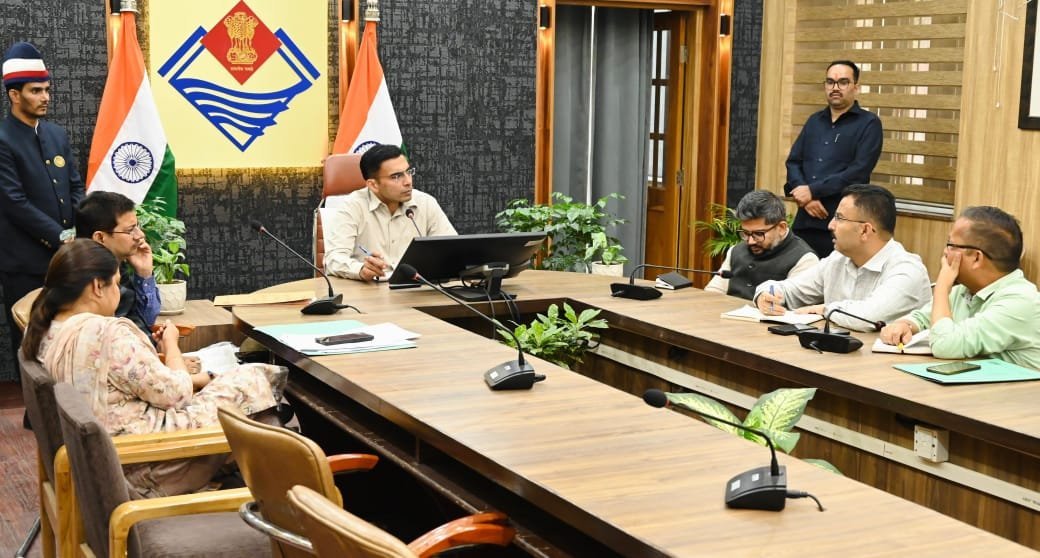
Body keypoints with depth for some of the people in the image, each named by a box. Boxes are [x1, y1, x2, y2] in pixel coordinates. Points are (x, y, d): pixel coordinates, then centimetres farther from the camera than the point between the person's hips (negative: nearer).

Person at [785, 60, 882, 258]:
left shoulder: (869, 123, -1)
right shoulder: (814, 121, 17)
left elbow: (858, 172, -12)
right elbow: (793, 162, 11)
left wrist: (812, 191, -13)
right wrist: (804, 196, -8)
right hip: (805, 221, 5)